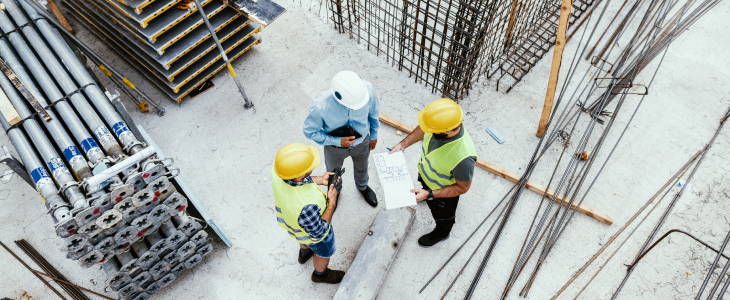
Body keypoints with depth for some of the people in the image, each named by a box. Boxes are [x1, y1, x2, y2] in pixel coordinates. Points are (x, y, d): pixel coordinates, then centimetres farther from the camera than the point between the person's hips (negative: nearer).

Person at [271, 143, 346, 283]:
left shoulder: (278, 172, -32)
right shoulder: (306, 207, -51)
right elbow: (319, 233, -29)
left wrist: (319, 180, -14)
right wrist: (332, 202, -27)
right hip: (311, 233, -5)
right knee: (324, 252, 30)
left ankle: (304, 253, 72)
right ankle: (320, 274, 61)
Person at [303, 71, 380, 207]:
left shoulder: (367, 88, -35)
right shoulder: (320, 106, -41)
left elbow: (374, 112, -12)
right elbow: (310, 131, -21)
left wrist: (374, 135, 3)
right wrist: (337, 141, -28)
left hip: (362, 142, 2)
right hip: (335, 147, -2)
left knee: (361, 167, 34)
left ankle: (362, 187, 70)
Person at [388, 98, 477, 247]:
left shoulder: (463, 157, -47)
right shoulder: (438, 123, -31)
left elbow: (462, 188, -29)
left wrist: (429, 195, -32)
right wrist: (403, 144, -13)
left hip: (444, 191, -5)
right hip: (425, 172, 5)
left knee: (442, 215, 29)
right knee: (425, 189, 39)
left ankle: (441, 233, 61)